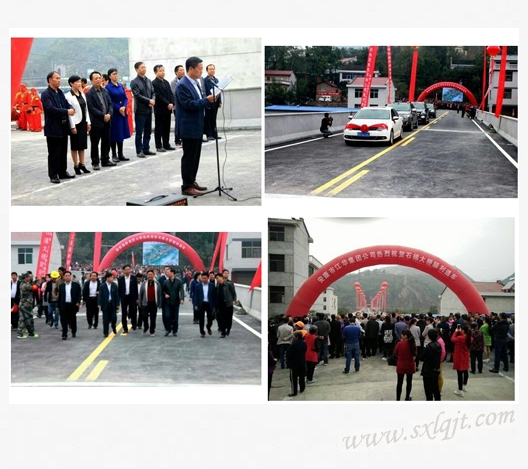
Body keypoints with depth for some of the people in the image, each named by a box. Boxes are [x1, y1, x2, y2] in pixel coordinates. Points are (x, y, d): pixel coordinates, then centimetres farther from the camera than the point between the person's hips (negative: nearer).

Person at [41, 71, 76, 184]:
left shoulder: (60, 92, 14)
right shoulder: (46, 94, -10)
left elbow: (67, 104, 9)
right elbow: (51, 108, -22)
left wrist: (71, 109, -15)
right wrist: (66, 111, -25)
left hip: (63, 127, 7)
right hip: (53, 128, -7)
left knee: (63, 151, 13)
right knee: (54, 153, -2)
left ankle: (63, 172, 23)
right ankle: (53, 175, 4)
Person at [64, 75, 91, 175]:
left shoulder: (82, 94, 9)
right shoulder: (68, 96, -12)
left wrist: (88, 122, 9)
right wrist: (72, 126, -16)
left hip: (83, 122, 6)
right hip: (75, 123, -6)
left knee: (82, 144, 11)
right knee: (75, 145, 3)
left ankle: (82, 164, 19)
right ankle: (76, 166, 10)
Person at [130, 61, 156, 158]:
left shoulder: (149, 81, 13)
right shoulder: (134, 82, -6)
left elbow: (153, 92, 10)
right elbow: (138, 95, -14)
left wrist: (153, 100, -10)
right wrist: (149, 101, -14)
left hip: (149, 109, 6)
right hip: (140, 110, -6)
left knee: (148, 131, 10)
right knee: (139, 132, -2)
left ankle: (146, 149, 18)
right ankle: (139, 151, 3)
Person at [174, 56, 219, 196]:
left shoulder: (195, 82, 12)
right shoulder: (182, 85, -17)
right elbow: (189, 105, -23)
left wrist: (209, 100, 1)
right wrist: (207, 100, -24)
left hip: (197, 127, 9)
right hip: (188, 128, -9)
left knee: (195, 156, 14)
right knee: (189, 157, -4)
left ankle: (192, 181, 24)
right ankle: (187, 186, 1)